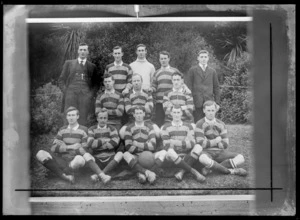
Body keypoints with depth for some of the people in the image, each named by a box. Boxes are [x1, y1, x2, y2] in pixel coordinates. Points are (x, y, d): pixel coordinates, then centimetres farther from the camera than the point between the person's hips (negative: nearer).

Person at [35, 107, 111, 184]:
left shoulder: (84, 130, 2)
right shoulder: (62, 130, 12)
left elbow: (84, 151, -3)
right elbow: (54, 148, 1)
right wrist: (70, 146, -15)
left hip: (74, 161, -4)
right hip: (62, 161, 4)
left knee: (80, 159, -42)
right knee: (40, 154, -26)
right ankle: (65, 176, -28)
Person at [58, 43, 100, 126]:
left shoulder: (92, 66, 15)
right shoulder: (69, 63, 15)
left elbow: (97, 83, 15)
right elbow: (61, 80, 15)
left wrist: (92, 94, 0)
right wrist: (65, 91, 1)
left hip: (85, 96, 0)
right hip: (71, 95, 0)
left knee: (83, 122, -5)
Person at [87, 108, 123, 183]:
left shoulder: (112, 129, 11)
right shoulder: (92, 129, 11)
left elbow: (115, 142, -9)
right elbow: (90, 144, -8)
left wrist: (97, 146, -8)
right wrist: (105, 140, -6)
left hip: (110, 159, 0)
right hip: (97, 160, 1)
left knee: (120, 154, -31)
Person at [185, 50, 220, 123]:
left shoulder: (212, 71, 13)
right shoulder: (192, 70, 5)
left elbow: (216, 88, 13)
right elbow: (188, 87, 2)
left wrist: (217, 103, 6)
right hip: (197, 103, -2)